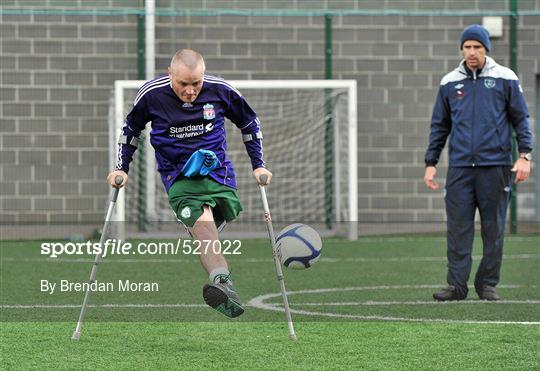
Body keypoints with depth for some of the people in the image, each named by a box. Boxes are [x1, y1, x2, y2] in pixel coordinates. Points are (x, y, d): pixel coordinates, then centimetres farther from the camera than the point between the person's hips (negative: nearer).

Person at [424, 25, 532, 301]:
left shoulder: (505, 79, 3)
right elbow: (439, 126, 16)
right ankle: (457, 284, -1)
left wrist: (525, 154, -7)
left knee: (493, 228, 2)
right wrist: (430, 163, 10)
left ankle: (487, 284, 10)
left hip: (495, 166, -2)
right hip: (459, 167, 2)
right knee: (458, 227, -3)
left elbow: (521, 118, 4)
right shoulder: (449, 83, 10)